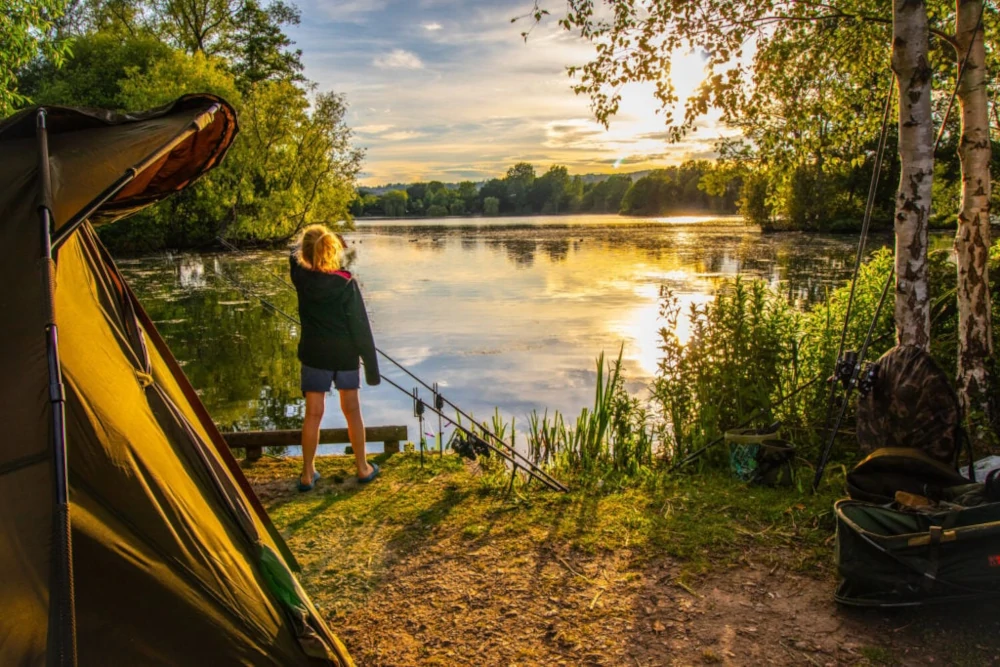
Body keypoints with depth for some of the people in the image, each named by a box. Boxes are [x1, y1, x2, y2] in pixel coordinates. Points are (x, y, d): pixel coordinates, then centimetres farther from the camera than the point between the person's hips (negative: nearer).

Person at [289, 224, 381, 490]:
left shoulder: (301, 278, -9)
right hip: (346, 355, -1)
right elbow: (361, 327, -12)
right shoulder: (346, 284, -15)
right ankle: (363, 468, 24)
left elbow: (295, 254, 17)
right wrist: (371, 366, -7)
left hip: (314, 356, 1)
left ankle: (307, 474, 15)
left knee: (313, 414, 8)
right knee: (352, 410, 12)